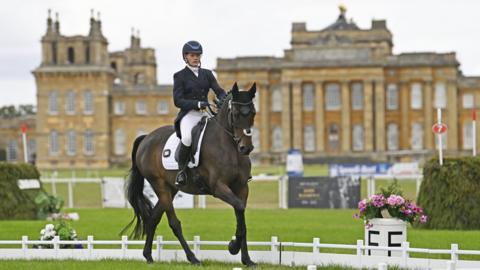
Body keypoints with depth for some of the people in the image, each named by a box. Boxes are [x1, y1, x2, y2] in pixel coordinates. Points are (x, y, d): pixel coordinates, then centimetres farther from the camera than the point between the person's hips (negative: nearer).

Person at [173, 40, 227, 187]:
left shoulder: (207, 74, 16)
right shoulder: (180, 76, 3)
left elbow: (219, 91, 7)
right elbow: (178, 100, -6)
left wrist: (223, 101, -17)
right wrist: (197, 104, -21)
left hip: (205, 114, 5)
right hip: (188, 114, -5)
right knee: (187, 137, -36)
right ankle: (181, 169, -18)